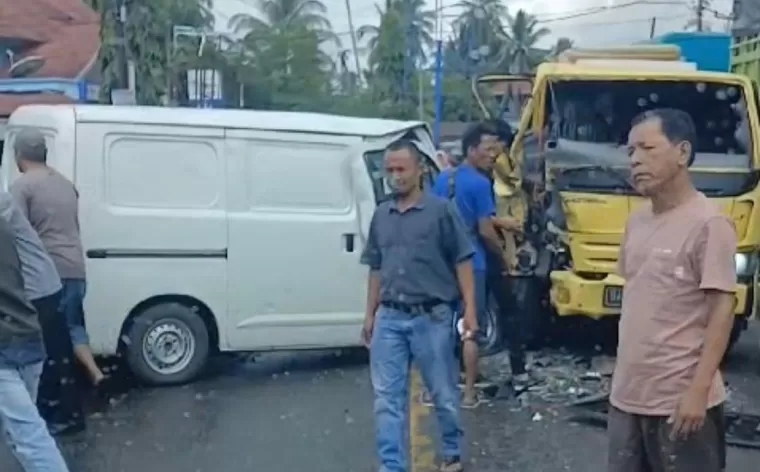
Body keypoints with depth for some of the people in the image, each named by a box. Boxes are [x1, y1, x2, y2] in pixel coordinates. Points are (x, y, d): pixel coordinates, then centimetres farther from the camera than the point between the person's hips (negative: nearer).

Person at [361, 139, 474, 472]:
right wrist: (370, 315, 14)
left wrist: (469, 309, -9)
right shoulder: (381, 215, 9)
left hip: (431, 317, -4)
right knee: (386, 398, 2)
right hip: (389, 318, 4)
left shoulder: (440, 210, -5)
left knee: (443, 394, 11)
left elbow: (462, 262, -4)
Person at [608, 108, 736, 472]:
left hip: (680, 398, -7)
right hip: (628, 393, 7)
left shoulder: (707, 223, -14)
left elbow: (722, 309, -15)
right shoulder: (637, 220, 9)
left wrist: (699, 390, -19)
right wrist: (623, 373, 17)